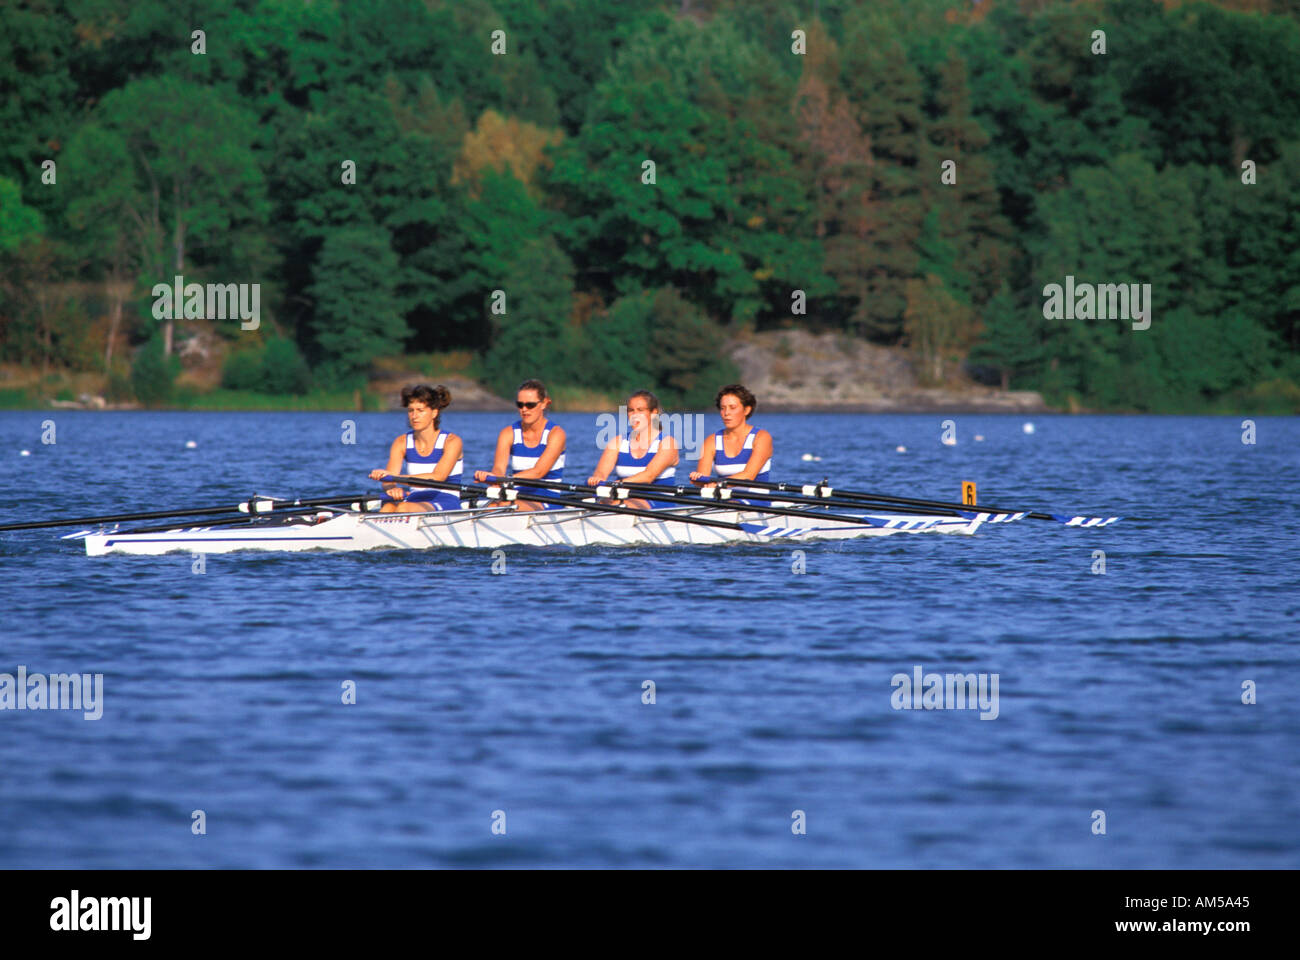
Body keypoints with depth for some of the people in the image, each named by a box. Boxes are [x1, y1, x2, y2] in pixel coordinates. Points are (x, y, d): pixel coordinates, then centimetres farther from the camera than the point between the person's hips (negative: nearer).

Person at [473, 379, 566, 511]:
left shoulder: (555, 433, -5)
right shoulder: (508, 433, 7)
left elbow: (538, 471, -19)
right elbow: (499, 467, -9)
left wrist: (506, 479, -35)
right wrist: (496, 477, -36)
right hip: (519, 498, 3)